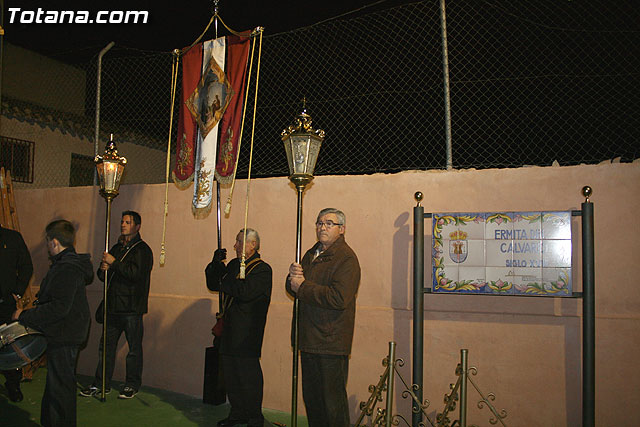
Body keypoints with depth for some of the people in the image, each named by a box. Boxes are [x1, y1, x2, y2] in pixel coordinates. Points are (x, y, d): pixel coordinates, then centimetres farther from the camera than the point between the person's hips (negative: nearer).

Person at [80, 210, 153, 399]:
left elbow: (137, 273, -20)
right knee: (107, 345, 11)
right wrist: (103, 269, -3)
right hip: (113, 306, 7)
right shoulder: (116, 248, 18)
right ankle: (101, 384, 20)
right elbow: (102, 276, 21)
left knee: (134, 347, 1)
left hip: (132, 307, -7)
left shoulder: (142, 249, -4)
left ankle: (132, 384, 13)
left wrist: (114, 263, -15)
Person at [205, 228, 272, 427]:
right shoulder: (233, 264, 15)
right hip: (230, 329, 8)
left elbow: (245, 291, -24)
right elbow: (213, 284, 15)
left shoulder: (262, 269, -10)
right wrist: (216, 264, 0)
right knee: (230, 373, 13)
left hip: (247, 333, -7)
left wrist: (223, 283, -11)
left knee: (249, 376, -2)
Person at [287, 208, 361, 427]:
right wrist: (293, 276, -6)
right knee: (311, 398, 17)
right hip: (309, 341, 8)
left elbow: (339, 299, -24)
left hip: (332, 343, -8)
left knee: (333, 401, 0)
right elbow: (295, 289, 17)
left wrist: (303, 286, -16)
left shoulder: (347, 258, -12)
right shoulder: (311, 254, 16)